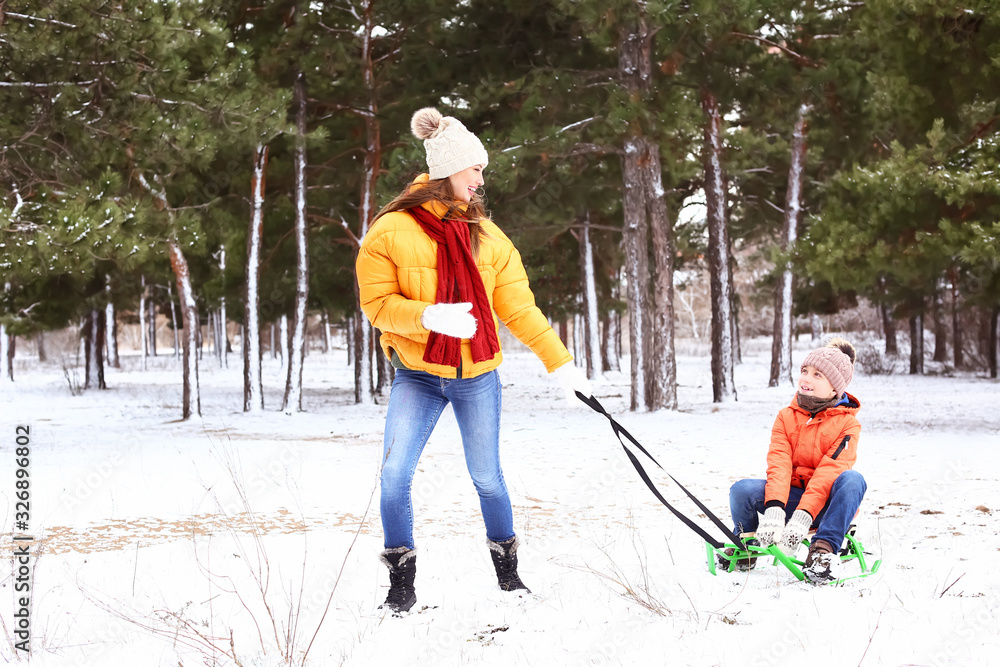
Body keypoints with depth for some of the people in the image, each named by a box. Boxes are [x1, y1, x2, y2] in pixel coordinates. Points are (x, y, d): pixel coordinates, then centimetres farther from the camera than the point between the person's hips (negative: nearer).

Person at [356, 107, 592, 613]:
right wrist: (429, 316, -26)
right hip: (417, 376, -3)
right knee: (395, 472, -15)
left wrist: (560, 362, 4)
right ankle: (402, 585, -1)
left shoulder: (487, 237, 5)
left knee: (488, 479, 8)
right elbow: (377, 303, -9)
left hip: (476, 377, 3)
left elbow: (519, 308, 8)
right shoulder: (391, 231, -7)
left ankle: (508, 571, 28)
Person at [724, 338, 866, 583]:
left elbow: (829, 471, -17)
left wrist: (803, 516, -30)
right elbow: (779, 464, -9)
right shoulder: (786, 417, 5)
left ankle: (824, 548, -34)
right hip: (791, 496, 3)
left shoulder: (847, 423, -5)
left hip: (825, 504, -2)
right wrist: (774, 509, -27)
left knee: (852, 479, -33)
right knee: (742, 489, -24)